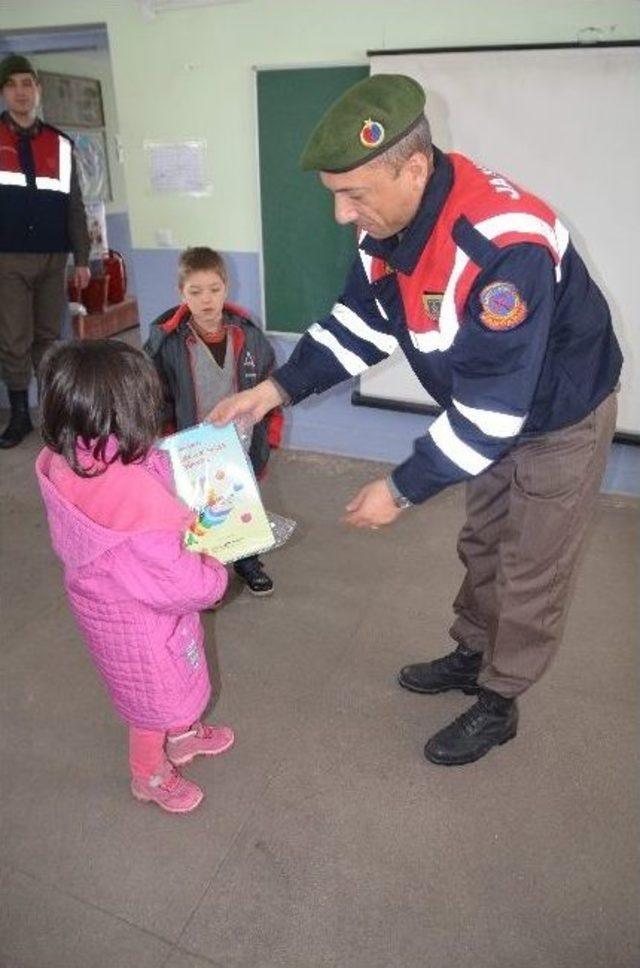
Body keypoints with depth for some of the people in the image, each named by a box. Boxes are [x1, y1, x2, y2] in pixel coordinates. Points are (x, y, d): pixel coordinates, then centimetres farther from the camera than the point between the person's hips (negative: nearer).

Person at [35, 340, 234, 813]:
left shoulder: (60, 463, -16)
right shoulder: (135, 493, -41)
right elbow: (175, 583, -33)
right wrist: (216, 576, -12)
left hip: (101, 598, 7)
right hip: (140, 621, -7)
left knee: (173, 680, 32)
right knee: (155, 695, 22)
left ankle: (181, 735, 60)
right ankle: (151, 776, 50)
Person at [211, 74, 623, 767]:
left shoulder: (505, 247, -39)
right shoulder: (387, 220, -14)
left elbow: (492, 409, -35)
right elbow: (357, 324, -1)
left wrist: (403, 490, -27)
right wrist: (275, 390, -10)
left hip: (560, 419, -7)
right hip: (488, 413, 8)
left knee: (530, 575, 8)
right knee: (481, 546, 22)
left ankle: (497, 704, 29)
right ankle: (471, 655, 45)